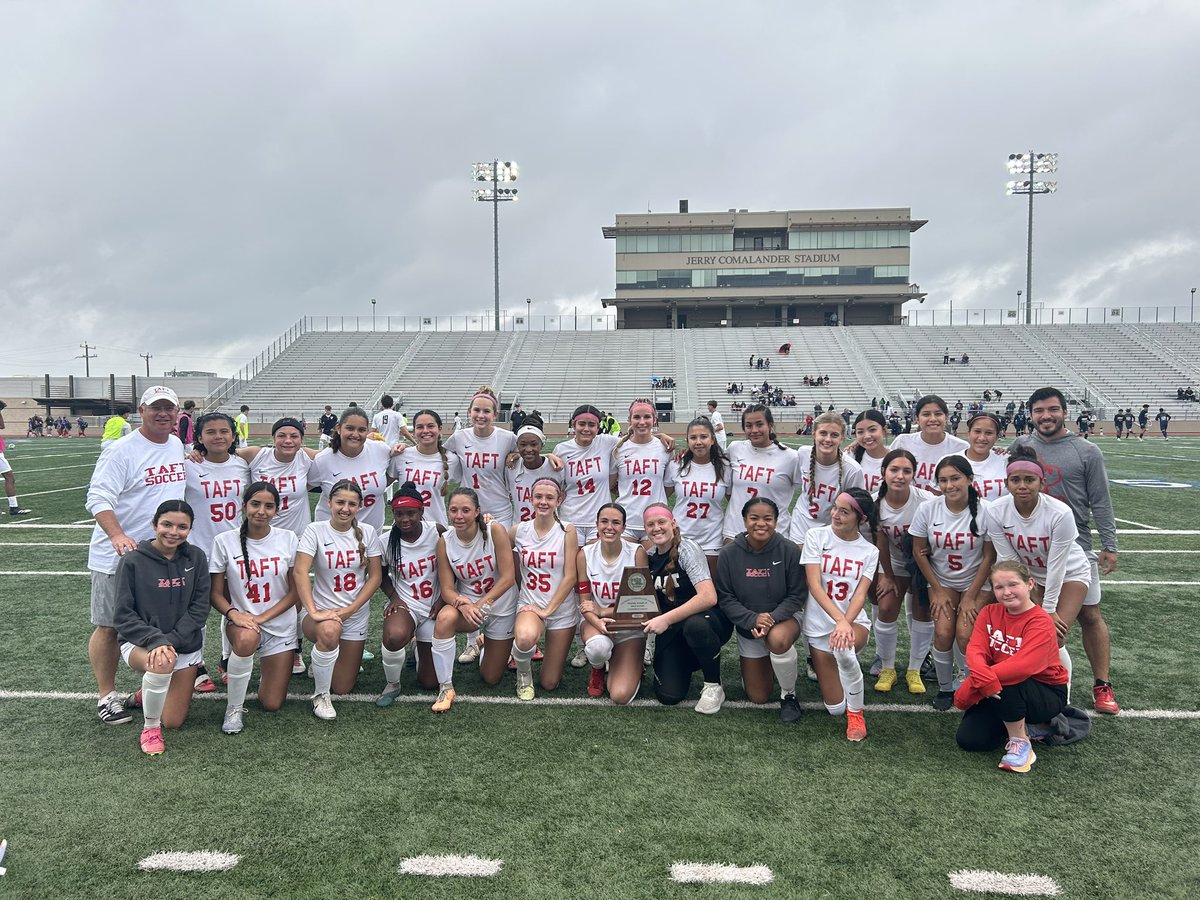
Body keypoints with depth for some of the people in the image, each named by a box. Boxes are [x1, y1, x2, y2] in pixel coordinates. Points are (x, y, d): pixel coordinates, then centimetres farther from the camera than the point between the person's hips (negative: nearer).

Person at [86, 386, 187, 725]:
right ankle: (107, 696, 17)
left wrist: (185, 518, 17)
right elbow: (98, 498, -21)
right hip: (118, 556, -6)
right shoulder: (121, 451, -14)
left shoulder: (178, 446, 7)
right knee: (110, 627, 4)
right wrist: (117, 535, -35)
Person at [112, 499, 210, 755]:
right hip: (140, 642, -3)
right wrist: (156, 641, -26)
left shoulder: (196, 557, -3)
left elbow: (199, 608, -5)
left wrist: (172, 641, -19)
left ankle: (150, 690, 37)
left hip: (186, 644, 3)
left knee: (173, 722, 3)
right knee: (162, 664, -38)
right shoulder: (133, 560, -11)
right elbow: (123, 616, -12)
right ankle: (150, 727, -11)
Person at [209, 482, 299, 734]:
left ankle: (269, 668, 34)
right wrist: (233, 614, -23)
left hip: (280, 625, 1)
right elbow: (216, 593, -3)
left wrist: (262, 617, -15)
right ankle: (234, 707, -15)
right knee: (246, 639, -40)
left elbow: (295, 592, -2)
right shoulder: (225, 541, -6)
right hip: (241, 621, -1)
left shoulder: (288, 539, -4)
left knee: (272, 705, -2)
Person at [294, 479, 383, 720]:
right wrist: (313, 611, -31)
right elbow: (300, 572, -19)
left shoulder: (367, 532, -2)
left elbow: (375, 577, -2)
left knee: (343, 688, 4)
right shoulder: (315, 531, -9)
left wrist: (349, 610, -13)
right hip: (323, 610, -3)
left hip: (356, 615, 3)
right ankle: (320, 695, -14)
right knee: (329, 630, -40)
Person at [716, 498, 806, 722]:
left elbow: (797, 595, -13)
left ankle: (788, 695, -10)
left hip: (784, 617, -2)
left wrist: (772, 618, -29)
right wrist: (753, 619, -27)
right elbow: (725, 598, -11)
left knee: (778, 640, -41)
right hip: (747, 626, 3)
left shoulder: (790, 550, -17)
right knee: (758, 698, 7)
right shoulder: (729, 554, -13)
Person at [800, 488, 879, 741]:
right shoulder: (816, 536, -6)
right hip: (819, 625, 0)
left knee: (843, 647, -38)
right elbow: (814, 585, -15)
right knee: (835, 708, -3)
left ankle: (856, 713, -10)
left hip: (855, 621, 0)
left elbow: (860, 595, -12)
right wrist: (839, 619, -29)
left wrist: (845, 623, -31)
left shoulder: (869, 551, 0)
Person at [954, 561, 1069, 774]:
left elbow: (1023, 666, -35)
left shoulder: (1040, 622, -21)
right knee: (967, 739, -10)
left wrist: (972, 685, -34)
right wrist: (985, 679, -39)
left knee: (1004, 685, -37)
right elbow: (975, 650, -15)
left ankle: (1020, 742, -13)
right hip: (1005, 693, 6)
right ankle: (1025, 726, 12)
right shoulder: (990, 612, -2)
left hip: (1048, 694, -6)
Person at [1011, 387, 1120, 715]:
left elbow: (1100, 503, -2)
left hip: (1075, 547, -2)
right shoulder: (1020, 446, 4)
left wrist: (1109, 545, -3)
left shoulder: (1087, 452, -2)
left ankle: (1102, 685, 15)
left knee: (1090, 615, 3)